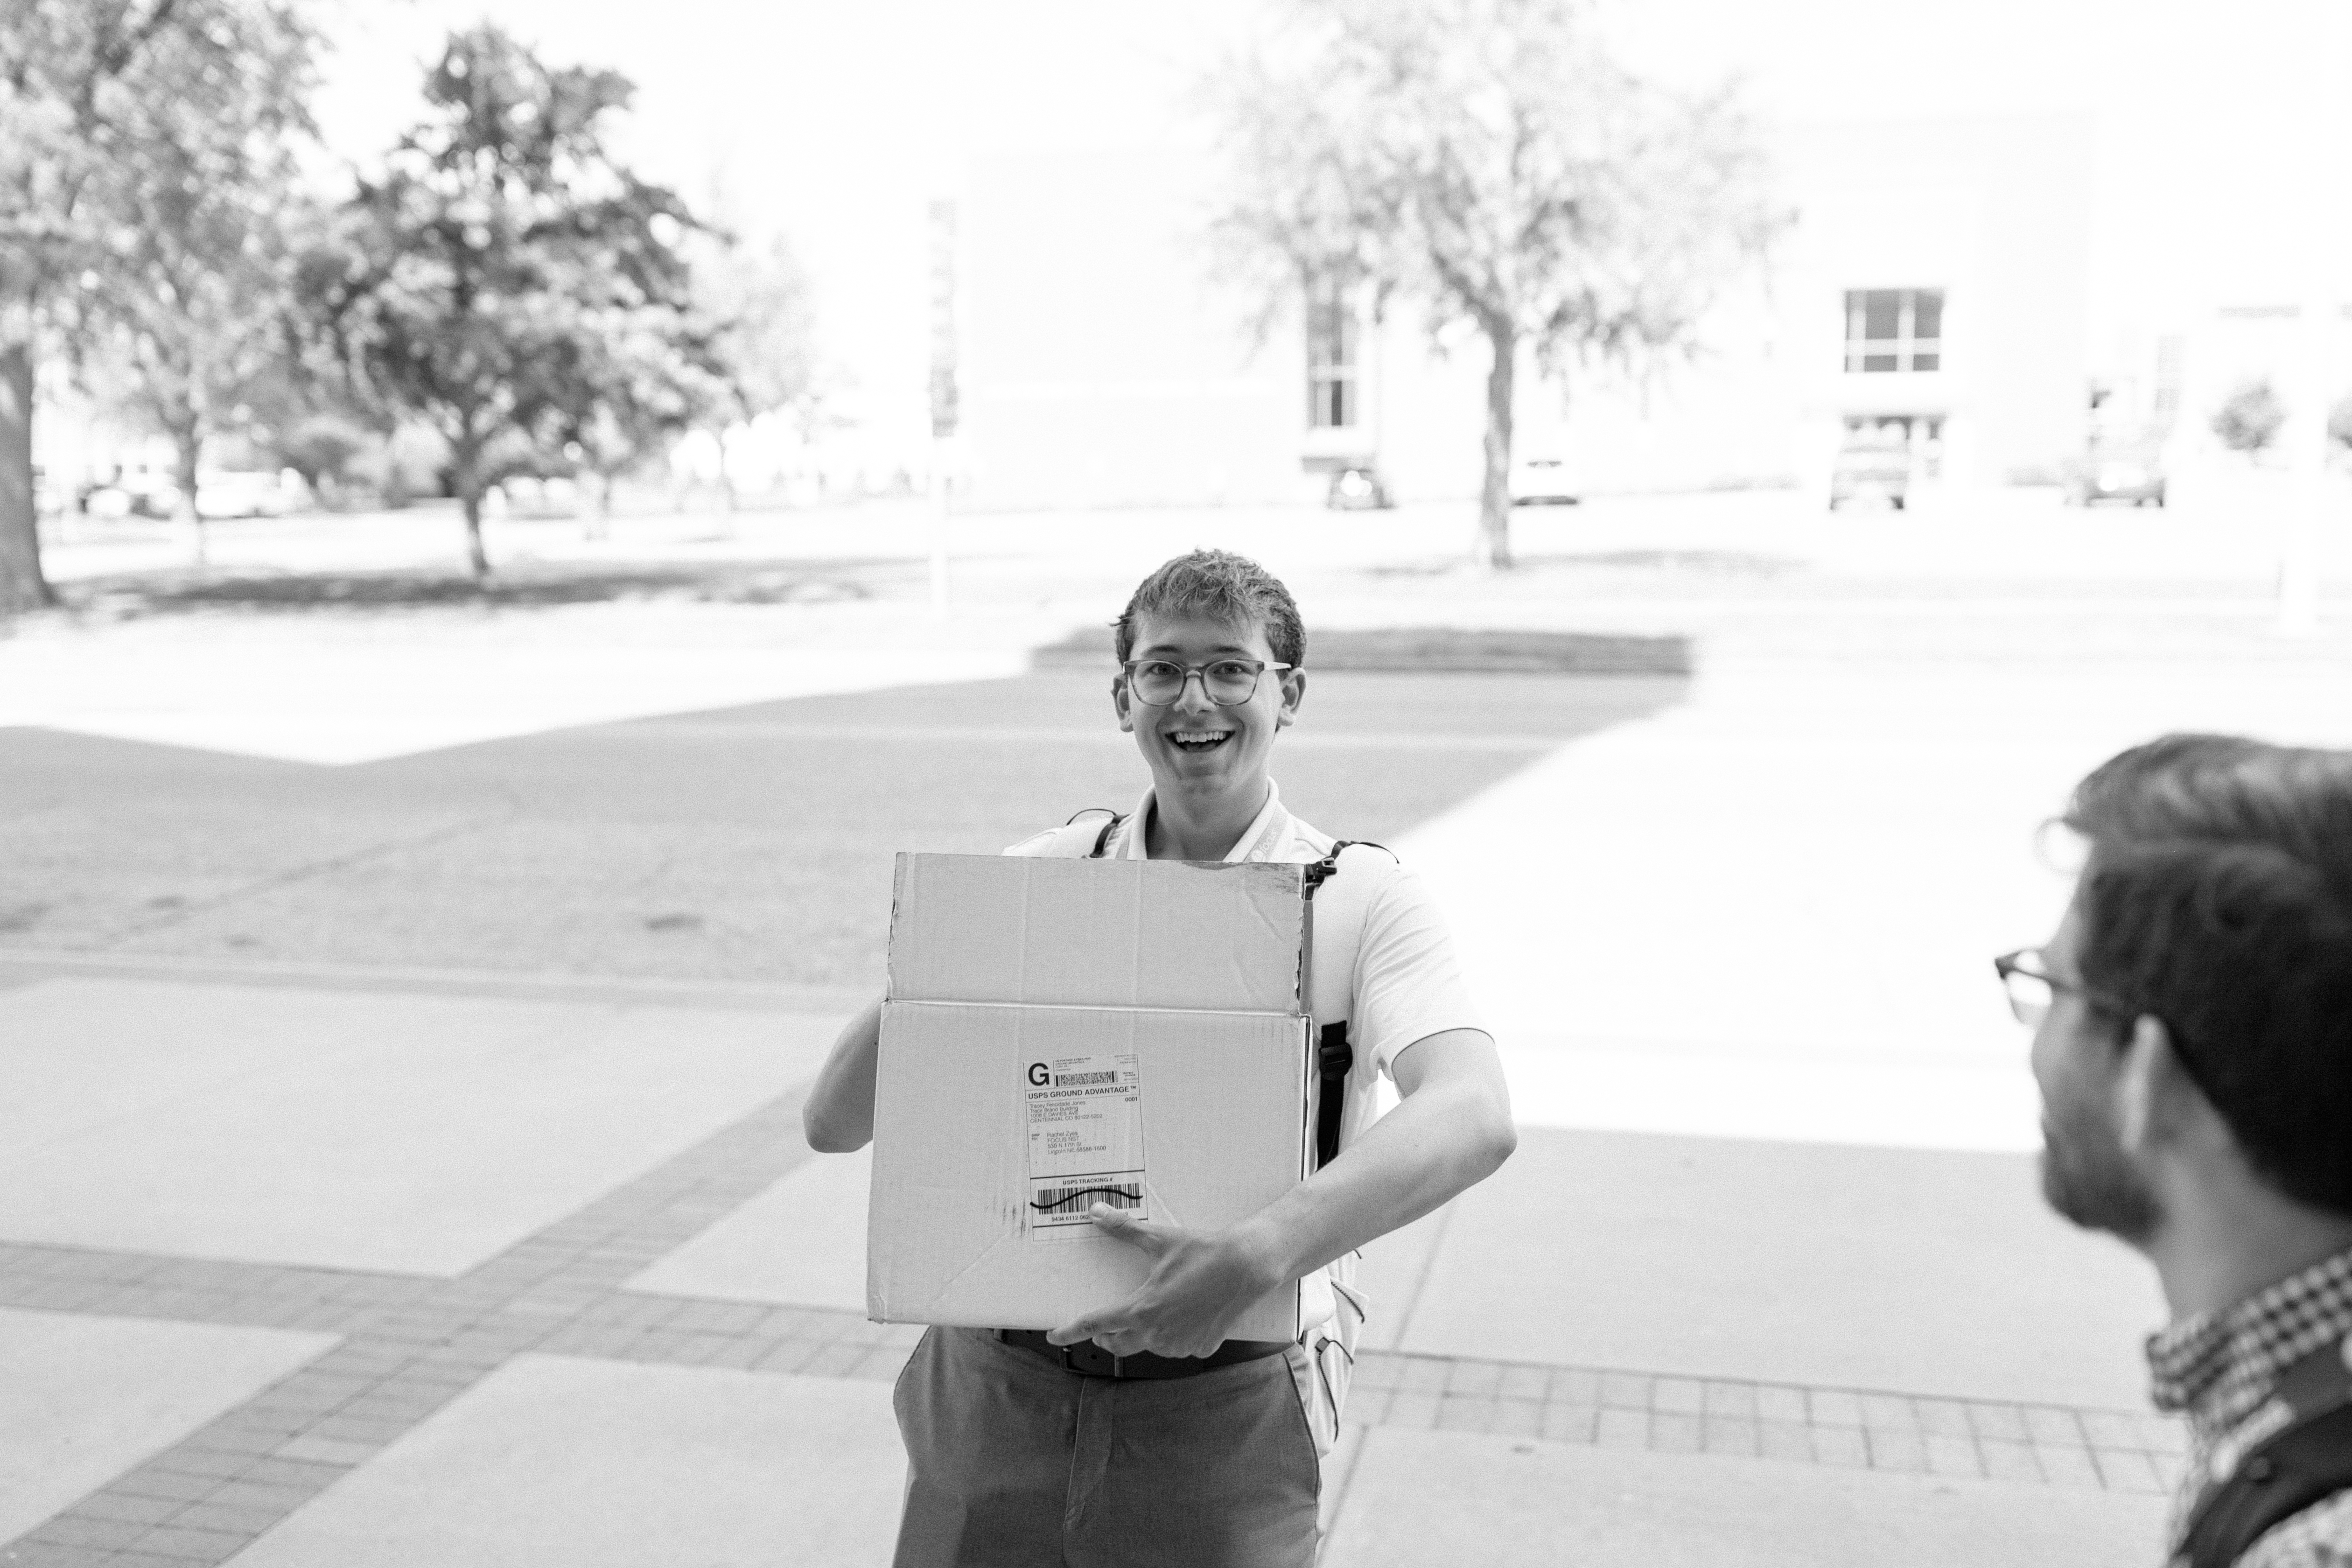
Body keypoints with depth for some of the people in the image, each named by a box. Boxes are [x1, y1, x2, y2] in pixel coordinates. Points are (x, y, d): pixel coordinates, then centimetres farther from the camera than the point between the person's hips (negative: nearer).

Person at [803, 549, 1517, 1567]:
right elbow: (833, 1123, 3)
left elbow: (1474, 1118, -24)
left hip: (1221, 1410, -2)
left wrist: (1254, 1256, -37)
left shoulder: (1361, 900, -6)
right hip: (990, 1395, 3)